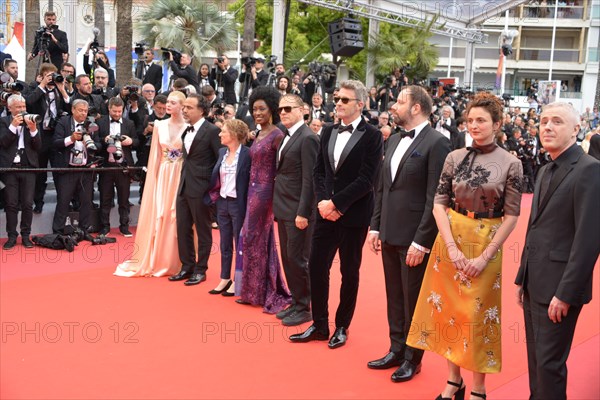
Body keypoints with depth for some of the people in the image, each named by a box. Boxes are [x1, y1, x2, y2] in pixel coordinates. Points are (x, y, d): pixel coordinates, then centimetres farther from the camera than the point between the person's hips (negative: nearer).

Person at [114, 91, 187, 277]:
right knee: (158, 217, 5)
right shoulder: (159, 125, 6)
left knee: (176, 219, 2)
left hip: (181, 177, -3)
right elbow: (155, 155, 8)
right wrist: (153, 178, 4)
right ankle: (156, 261, 17)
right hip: (163, 176, 3)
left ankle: (173, 263, 14)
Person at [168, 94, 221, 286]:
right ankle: (187, 267, 24)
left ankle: (200, 270, 15)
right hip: (184, 187, 8)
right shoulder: (186, 131, 12)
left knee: (203, 231, 5)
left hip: (200, 189, -7)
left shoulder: (212, 131, -11)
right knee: (183, 229, 12)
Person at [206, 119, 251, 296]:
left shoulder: (247, 154, -13)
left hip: (238, 204, -7)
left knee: (240, 243, 5)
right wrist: (213, 195, 3)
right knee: (225, 244, 14)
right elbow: (215, 176, 13)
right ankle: (225, 279, 24)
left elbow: (252, 180, -12)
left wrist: (248, 206, -14)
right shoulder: (222, 152, 7)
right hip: (222, 202, 7)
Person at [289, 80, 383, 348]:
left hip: (353, 215, -5)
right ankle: (319, 325, 19)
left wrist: (336, 203, -16)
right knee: (316, 267, 5)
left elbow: (367, 179, -15)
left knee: (349, 272, 8)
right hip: (326, 212, 5)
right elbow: (319, 171, 10)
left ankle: (342, 327, 22)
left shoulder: (372, 136, -9)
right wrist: (322, 201, -6)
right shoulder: (328, 132, 10)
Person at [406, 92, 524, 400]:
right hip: (450, 240, 3)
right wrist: (451, 246, -11)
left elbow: (511, 216, -6)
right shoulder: (455, 157, 1)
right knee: (449, 308, 9)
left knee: (479, 314, 4)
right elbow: (439, 203, 0)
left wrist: (485, 256, -12)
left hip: (486, 246, -3)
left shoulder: (510, 164, -6)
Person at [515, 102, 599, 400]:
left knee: (549, 362, 0)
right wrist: (522, 278, 15)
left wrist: (565, 293, -19)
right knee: (535, 358, 16)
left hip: (559, 287, -8)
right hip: (534, 284, 8)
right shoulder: (545, 171, 15)